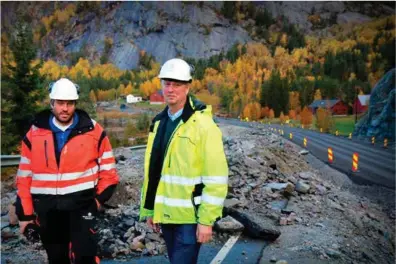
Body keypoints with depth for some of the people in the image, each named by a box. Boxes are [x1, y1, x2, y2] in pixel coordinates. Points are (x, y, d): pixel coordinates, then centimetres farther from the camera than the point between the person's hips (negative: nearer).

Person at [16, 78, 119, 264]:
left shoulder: (93, 131, -5)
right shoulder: (34, 134, 0)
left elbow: (108, 169, 4)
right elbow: (25, 176, 6)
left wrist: (100, 198, -2)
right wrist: (25, 213, 6)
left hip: (82, 205, -3)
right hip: (47, 209, 3)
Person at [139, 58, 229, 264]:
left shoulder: (203, 124, -14)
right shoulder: (159, 123, 8)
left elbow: (216, 178, -17)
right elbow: (152, 172, 12)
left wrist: (206, 220, -16)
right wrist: (149, 210, 13)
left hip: (190, 216, -7)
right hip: (166, 214, 7)